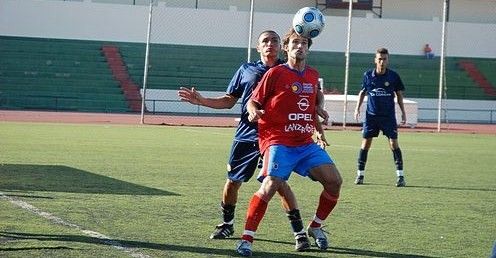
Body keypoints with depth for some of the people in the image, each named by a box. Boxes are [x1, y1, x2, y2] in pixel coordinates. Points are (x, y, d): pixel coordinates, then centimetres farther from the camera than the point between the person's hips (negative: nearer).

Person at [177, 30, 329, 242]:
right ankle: (227, 224, 28)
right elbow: (229, 101, 15)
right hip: (246, 135, 3)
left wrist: (317, 110, -10)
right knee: (232, 181, 7)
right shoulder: (246, 70, 11)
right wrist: (201, 101, 5)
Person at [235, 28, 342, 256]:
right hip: (279, 142, -6)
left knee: (334, 180, -6)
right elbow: (253, 101, 0)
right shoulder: (276, 73, -4)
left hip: (306, 143, 6)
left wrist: (319, 131, 20)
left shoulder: (313, 75, 13)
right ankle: (246, 238, -16)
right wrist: (254, 112, -21)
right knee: (271, 185, -25)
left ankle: (315, 227, 17)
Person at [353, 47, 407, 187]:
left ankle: (400, 176, -3)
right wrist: (357, 108, 6)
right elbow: (363, 92, 13)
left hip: (388, 116, -1)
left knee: (394, 144, -7)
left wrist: (403, 112, 4)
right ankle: (360, 174, 11)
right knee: (365, 144, 1)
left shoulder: (393, 76, -4)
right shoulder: (368, 75, 0)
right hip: (371, 115, 1)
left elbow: (399, 95, 7)